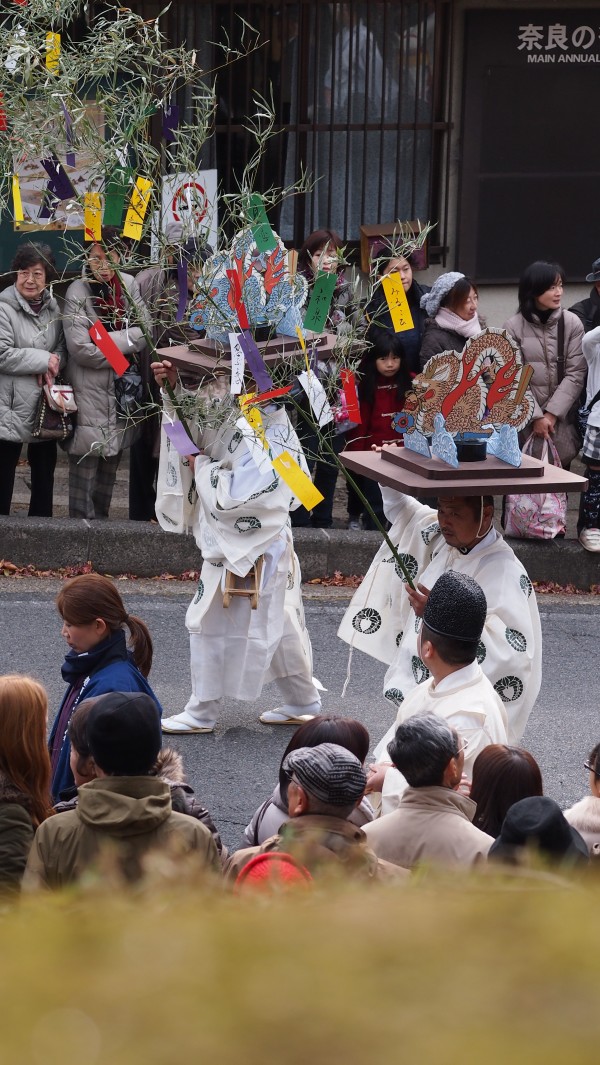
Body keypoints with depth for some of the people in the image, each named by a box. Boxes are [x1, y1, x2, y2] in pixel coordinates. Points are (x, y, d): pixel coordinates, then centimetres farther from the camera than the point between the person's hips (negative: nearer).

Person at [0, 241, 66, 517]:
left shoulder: (53, 308, 7)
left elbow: (63, 347, 11)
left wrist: (53, 367, -11)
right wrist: (44, 360, -17)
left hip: (45, 407, 7)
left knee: (44, 474, 15)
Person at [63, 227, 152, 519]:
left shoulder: (128, 285, 3)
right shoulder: (78, 292, -11)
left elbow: (145, 331, -3)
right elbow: (81, 348, -18)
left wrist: (107, 340, -17)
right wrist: (125, 342, -10)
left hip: (123, 393, 5)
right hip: (90, 393, -5)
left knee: (110, 464, 15)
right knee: (87, 462, -6)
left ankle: (101, 519, 25)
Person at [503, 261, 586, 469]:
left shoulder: (572, 324, 1)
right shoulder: (513, 327, -1)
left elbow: (575, 374, -2)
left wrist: (552, 414, -9)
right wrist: (536, 417, -12)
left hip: (563, 422, 1)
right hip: (525, 424, -1)